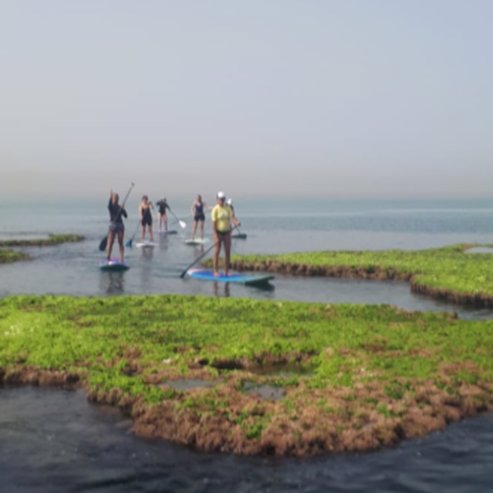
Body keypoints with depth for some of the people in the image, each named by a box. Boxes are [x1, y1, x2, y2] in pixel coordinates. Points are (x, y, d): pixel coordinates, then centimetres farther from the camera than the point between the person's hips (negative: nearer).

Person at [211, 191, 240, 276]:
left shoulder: (227, 207, 4)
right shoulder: (215, 209, -11)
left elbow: (232, 216, -10)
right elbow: (214, 223, -14)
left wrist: (236, 222, -33)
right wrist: (216, 236, -20)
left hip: (227, 232, 5)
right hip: (218, 232, -5)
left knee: (228, 252, 5)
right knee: (217, 252, -3)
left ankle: (226, 271, 12)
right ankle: (215, 271, 2)